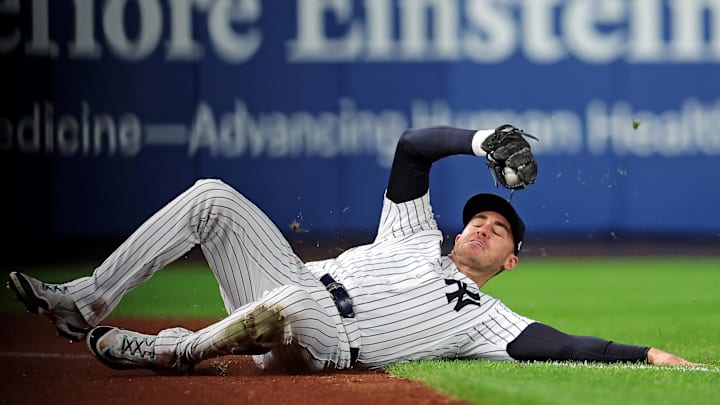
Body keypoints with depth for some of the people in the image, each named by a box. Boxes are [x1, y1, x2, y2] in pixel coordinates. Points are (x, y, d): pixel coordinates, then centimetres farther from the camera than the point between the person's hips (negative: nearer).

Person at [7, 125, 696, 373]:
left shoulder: (486, 319, 9)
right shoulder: (417, 237, 25)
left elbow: (567, 346, -5)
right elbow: (412, 145, 18)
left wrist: (650, 355, -17)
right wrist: (488, 140, 4)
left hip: (316, 345, -6)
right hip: (284, 282, 6)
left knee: (292, 303, -43)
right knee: (212, 197, -10)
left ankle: (172, 352, -21)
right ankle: (86, 305, -8)